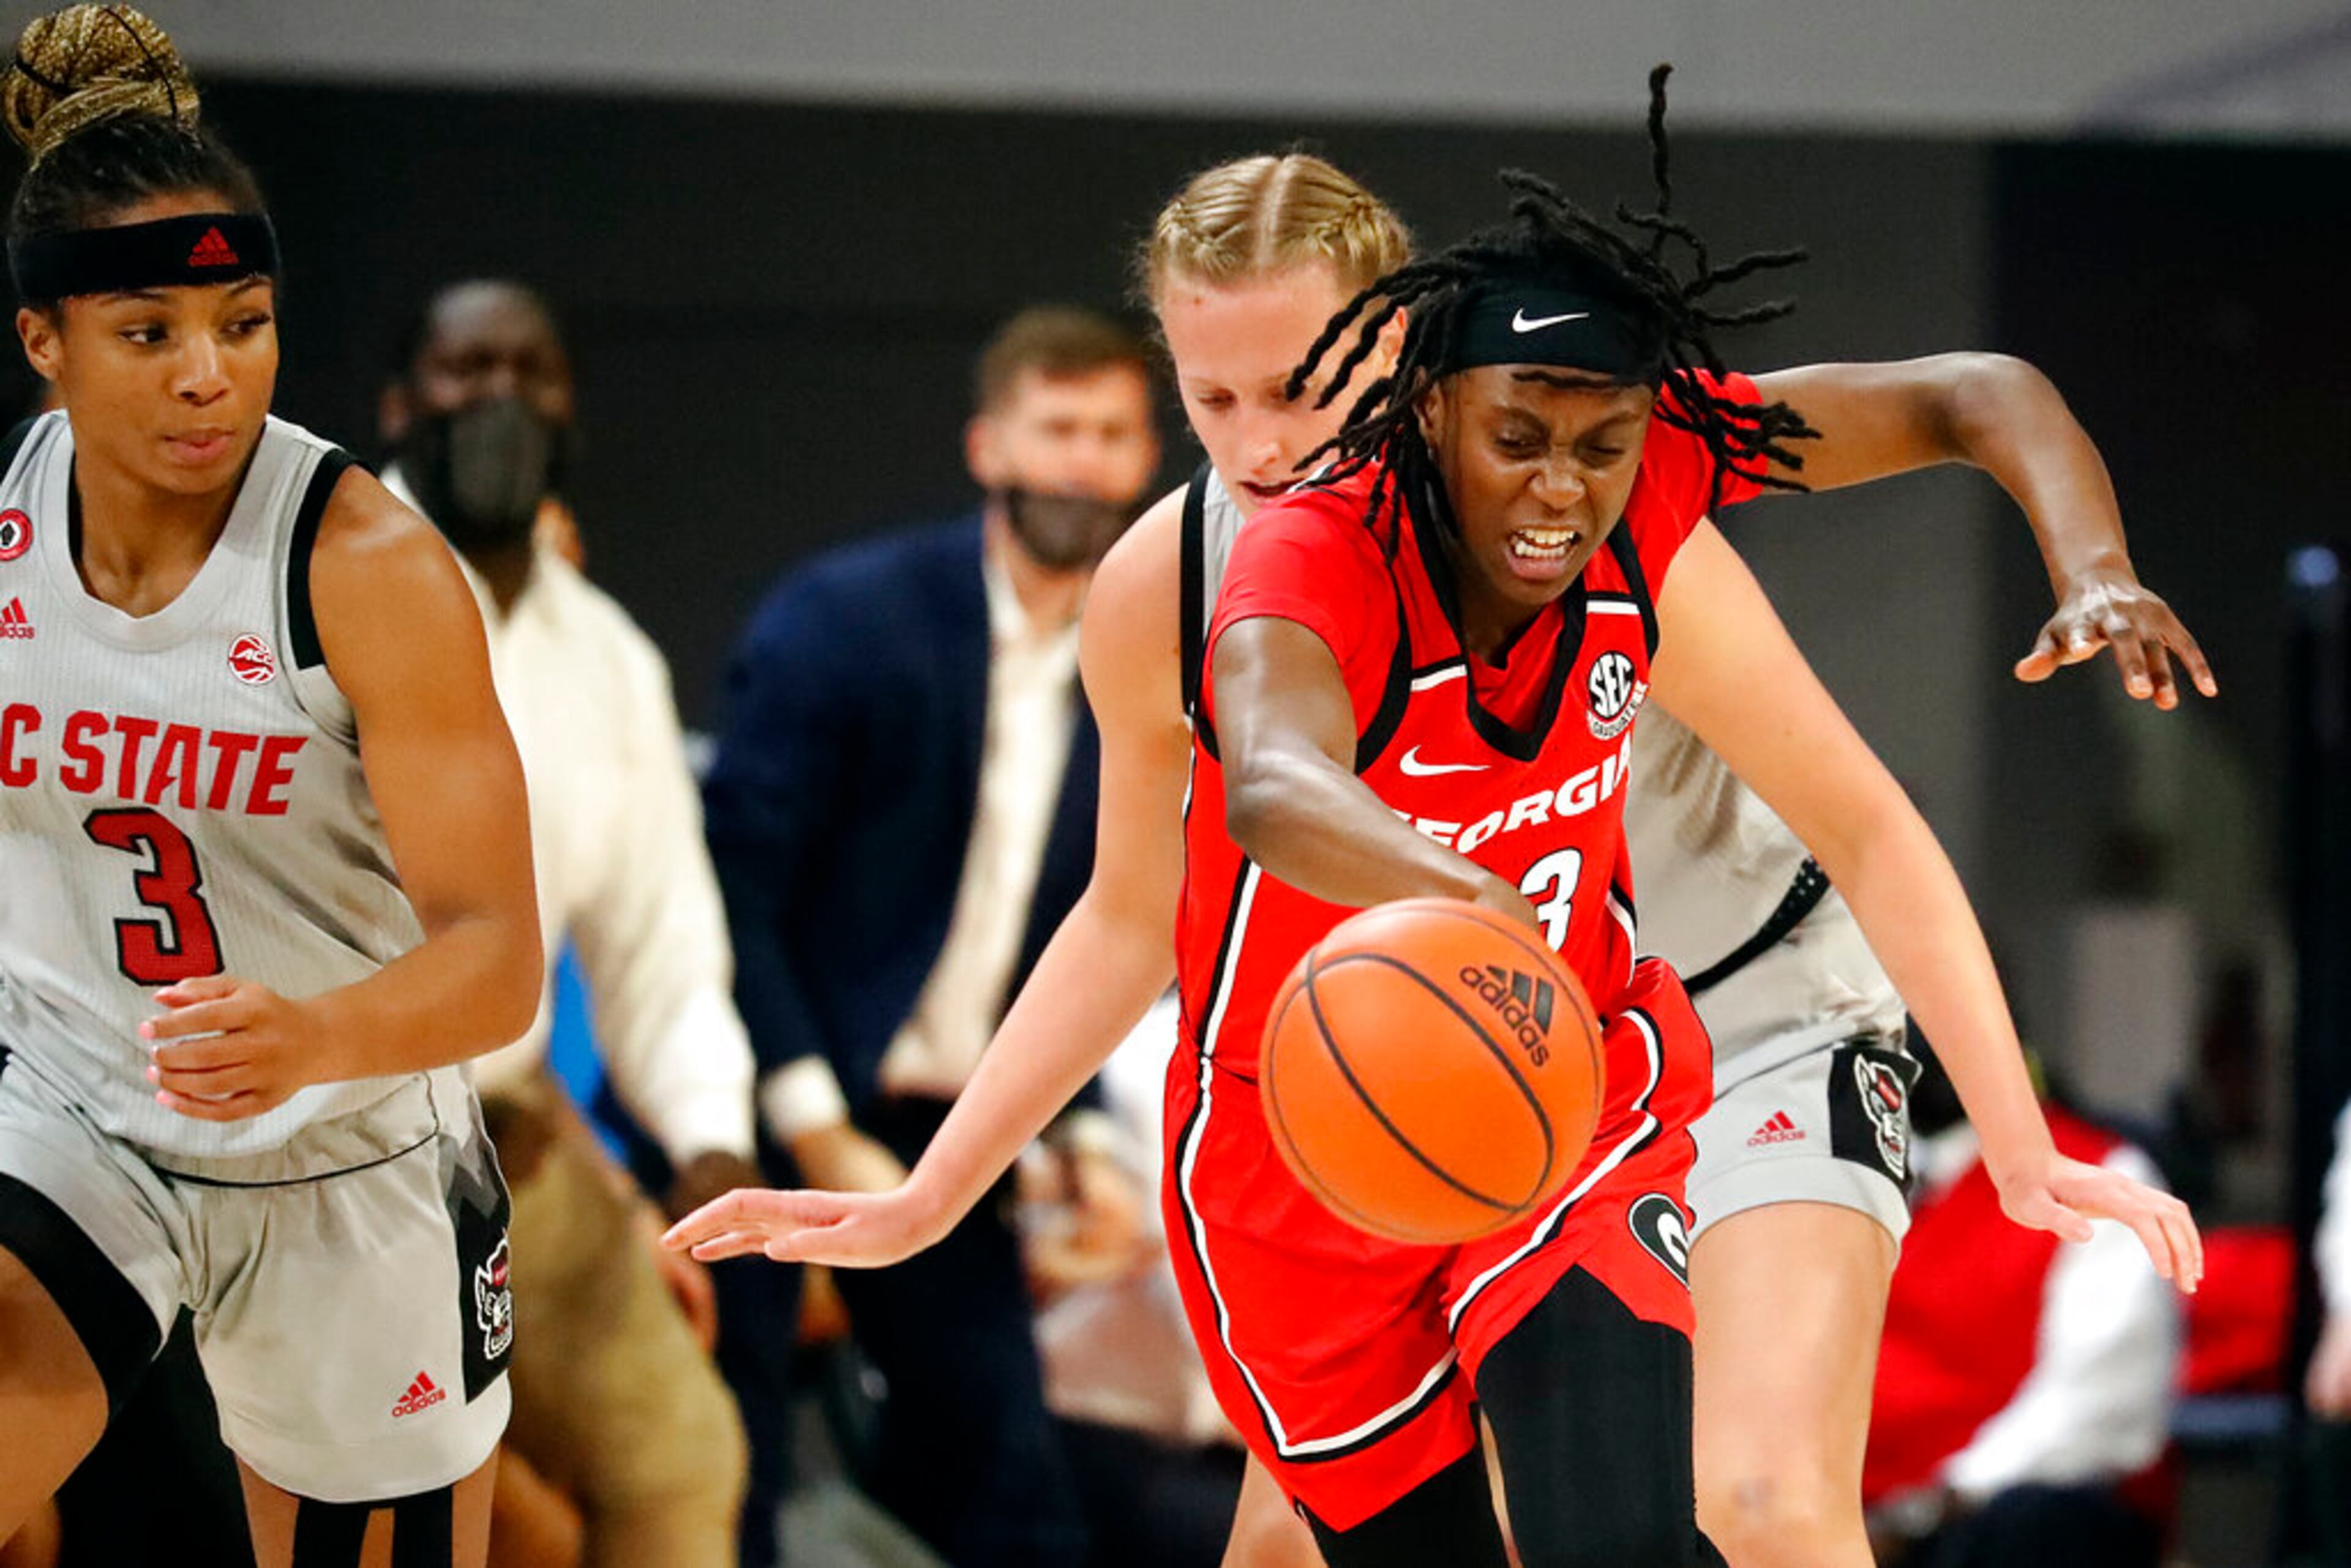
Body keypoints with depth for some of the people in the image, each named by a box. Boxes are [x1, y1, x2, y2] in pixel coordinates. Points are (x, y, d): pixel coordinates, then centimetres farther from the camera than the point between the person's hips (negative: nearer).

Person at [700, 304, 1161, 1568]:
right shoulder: (843, 620, -12)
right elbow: (734, 888, -15)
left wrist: (1079, 1133, 3)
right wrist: (817, 1135, -19)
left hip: (939, 1137, 6)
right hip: (768, 1116, -6)